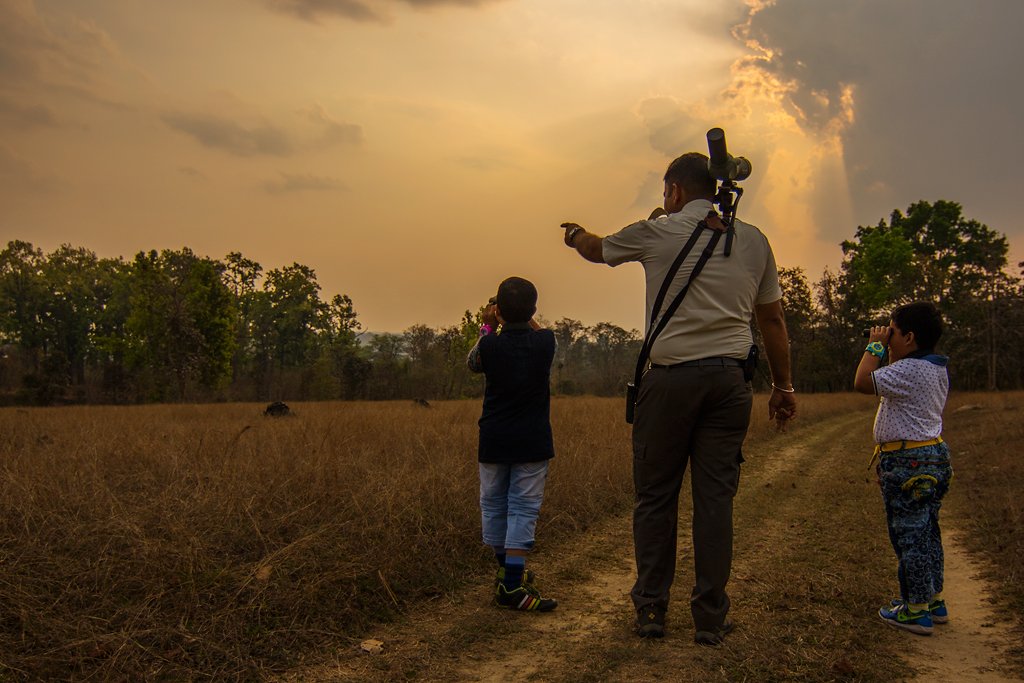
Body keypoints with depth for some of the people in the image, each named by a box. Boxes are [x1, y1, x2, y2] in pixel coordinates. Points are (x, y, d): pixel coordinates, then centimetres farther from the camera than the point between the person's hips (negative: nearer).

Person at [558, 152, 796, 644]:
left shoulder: (657, 232, 2)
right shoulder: (753, 240, 11)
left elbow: (597, 249, 20)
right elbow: (773, 319, 14)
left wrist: (575, 234, 43)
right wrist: (783, 386, 21)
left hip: (670, 378, -3)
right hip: (729, 380, 3)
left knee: (655, 497, 7)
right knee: (715, 498, 6)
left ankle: (651, 610, 14)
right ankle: (710, 618, 11)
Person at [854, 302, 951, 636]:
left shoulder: (908, 370, -19)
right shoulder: (936, 369, 13)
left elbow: (862, 382, -22)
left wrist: (875, 347, -11)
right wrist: (887, 353, 17)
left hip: (907, 461, -10)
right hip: (934, 456, 10)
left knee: (909, 535, -2)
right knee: (927, 532, 18)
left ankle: (917, 611, 5)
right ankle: (934, 601, 29)